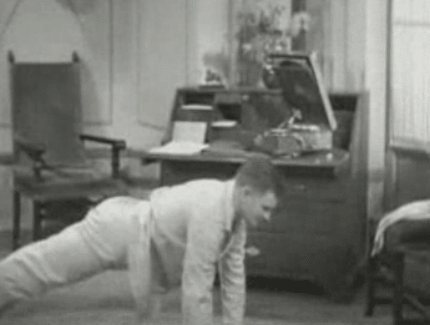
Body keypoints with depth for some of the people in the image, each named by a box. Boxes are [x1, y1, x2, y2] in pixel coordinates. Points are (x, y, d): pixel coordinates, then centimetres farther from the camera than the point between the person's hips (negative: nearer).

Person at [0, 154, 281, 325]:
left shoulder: (236, 211, -6)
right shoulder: (209, 214, -35)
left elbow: (234, 275, 5)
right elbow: (196, 290, -31)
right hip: (118, 231, -9)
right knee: (36, 269, 8)